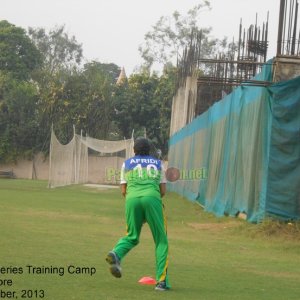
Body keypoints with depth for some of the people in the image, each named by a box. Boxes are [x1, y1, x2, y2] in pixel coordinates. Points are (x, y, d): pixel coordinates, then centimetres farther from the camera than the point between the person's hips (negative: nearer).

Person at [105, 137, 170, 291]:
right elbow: (163, 191, 17)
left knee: (132, 237, 18)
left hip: (132, 199, 1)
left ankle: (116, 253, -15)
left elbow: (124, 191, 17)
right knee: (161, 241, 6)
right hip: (152, 198, -1)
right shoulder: (158, 163, 21)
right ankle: (161, 281, -5)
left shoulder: (127, 163, 21)